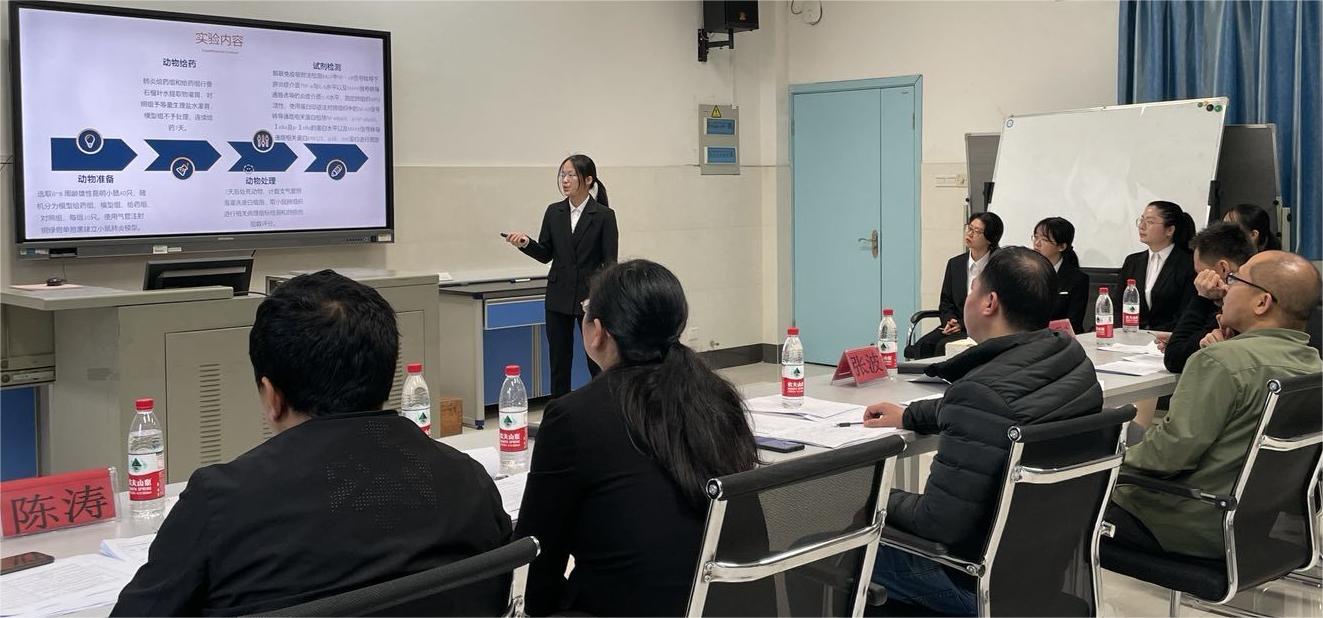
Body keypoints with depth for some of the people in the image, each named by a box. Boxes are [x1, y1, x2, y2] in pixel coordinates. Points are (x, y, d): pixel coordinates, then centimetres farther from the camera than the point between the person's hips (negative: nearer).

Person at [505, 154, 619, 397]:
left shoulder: (604, 216, -6)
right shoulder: (554, 212, 6)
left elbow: (610, 262, -7)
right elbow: (546, 254, 9)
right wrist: (526, 243, -11)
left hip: (590, 297, -4)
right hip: (558, 297, 4)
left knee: (598, 363, 2)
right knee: (559, 365, 7)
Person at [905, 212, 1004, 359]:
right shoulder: (955, 264, 15)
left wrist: (962, 325, -14)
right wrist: (950, 321, -7)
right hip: (956, 326, 5)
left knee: (944, 346, -31)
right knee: (922, 346, -22)